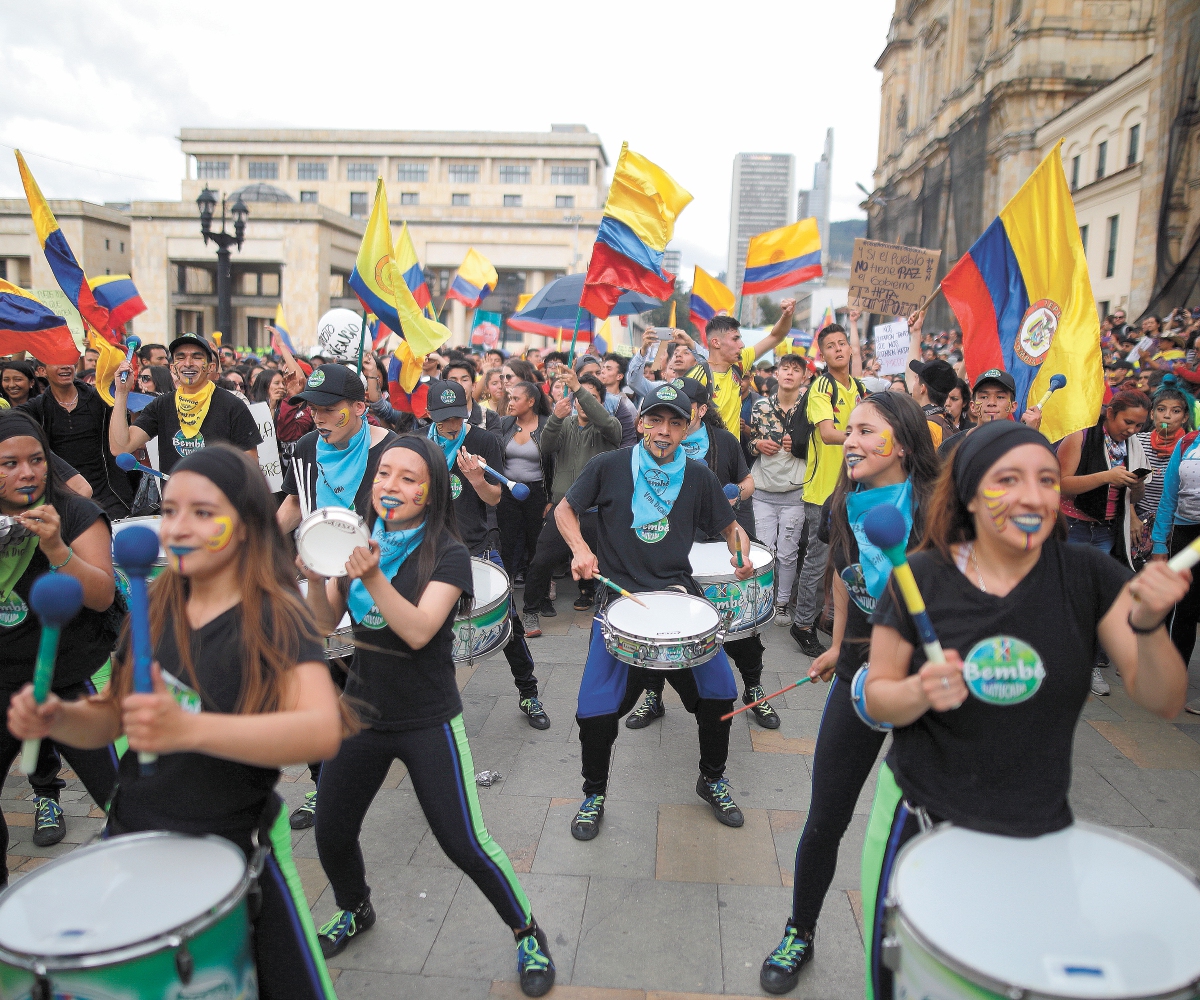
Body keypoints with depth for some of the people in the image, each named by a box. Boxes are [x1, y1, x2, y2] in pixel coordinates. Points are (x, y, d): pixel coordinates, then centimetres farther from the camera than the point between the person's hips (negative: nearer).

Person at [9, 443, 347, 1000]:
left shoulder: (277, 619, -19)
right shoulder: (154, 610, 0)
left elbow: (323, 731, -34)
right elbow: (111, 717, 11)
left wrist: (187, 728, -45)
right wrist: (55, 718, -11)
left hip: (231, 853, -5)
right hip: (130, 838, 6)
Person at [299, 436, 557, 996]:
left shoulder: (448, 555, -15)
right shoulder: (359, 541, 2)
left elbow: (418, 631, -28)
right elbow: (326, 621, -1)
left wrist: (373, 577, -41)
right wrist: (314, 574, -19)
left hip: (427, 722, -5)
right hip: (362, 710, 5)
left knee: (463, 844, -6)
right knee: (331, 833, 12)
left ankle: (527, 934, 20)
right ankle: (354, 911, 45)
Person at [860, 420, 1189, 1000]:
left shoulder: (1088, 575, -9)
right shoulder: (921, 578, -13)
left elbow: (1163, 703, -11)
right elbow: (878, 700, -6)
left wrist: (1147, 624, -29)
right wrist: (922, 691, -27)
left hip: (1039, 832, 1)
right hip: (922, 822, 0)